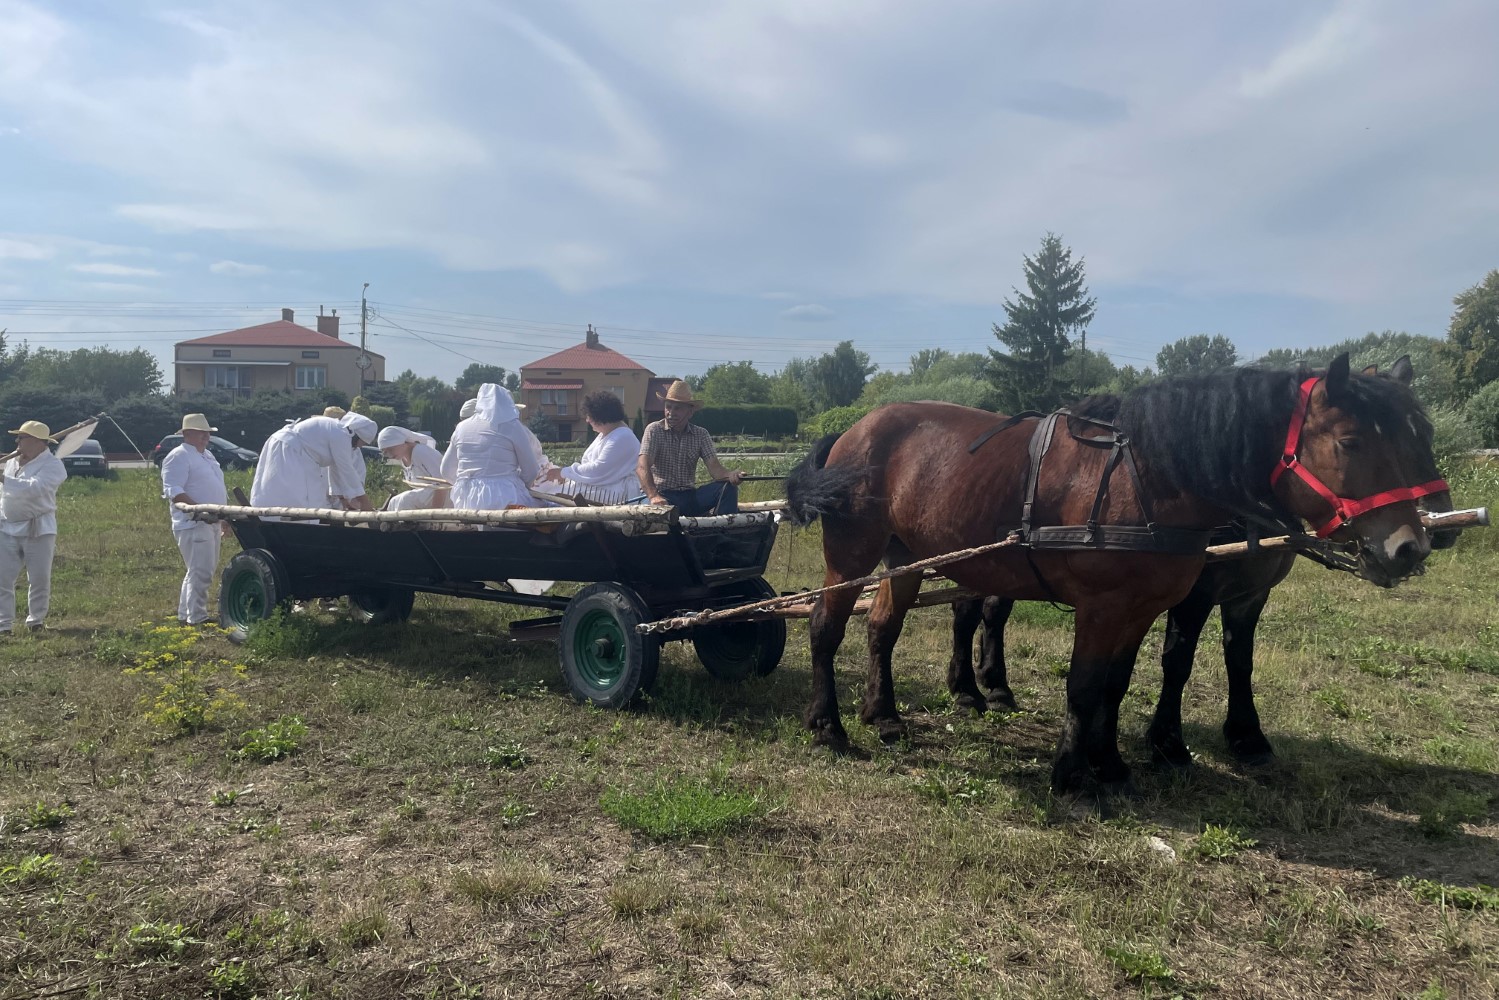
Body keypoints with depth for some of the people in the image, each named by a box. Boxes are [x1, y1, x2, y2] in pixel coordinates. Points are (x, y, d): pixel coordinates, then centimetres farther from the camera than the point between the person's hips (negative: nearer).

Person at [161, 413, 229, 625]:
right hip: (193, 524, -10)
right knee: (201, 572, -11)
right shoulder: (179, 457, -9)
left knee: (198, 571, 16)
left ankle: (186, 614, 25)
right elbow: (173, 492, -20)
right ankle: (196, 618, -6)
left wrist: (224, 517, 22)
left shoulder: (208, 455, 20)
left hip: (211, 523, 10)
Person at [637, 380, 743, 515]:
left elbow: (714, 467, -5)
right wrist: (653, 496, -35)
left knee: (728, 487, -20)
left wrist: (731, 475, -30)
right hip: (663, 496, -4)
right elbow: (643, 466, -16)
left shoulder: (701, 435, 8)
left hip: (690, 496, 4)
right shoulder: (654, 430, -3)